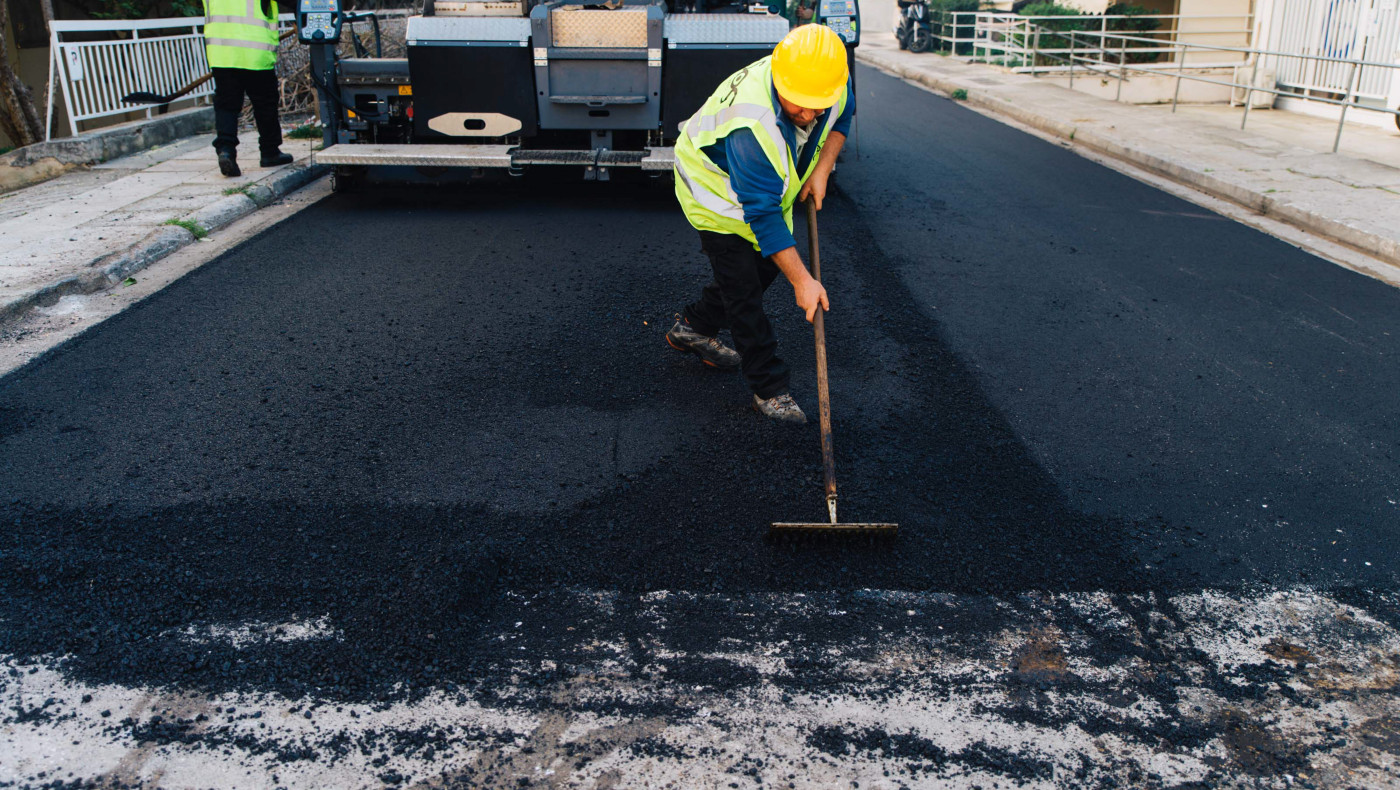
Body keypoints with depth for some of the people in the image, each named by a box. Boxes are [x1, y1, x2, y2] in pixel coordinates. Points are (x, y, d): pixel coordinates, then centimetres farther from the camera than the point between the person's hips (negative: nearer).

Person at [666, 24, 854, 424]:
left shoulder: (834, 84, -23)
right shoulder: (752, 126, -44)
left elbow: (842, 116, 3)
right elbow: (763, 215, -40)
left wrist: (822, 170, -13)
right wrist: (802, 282, -38)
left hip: (767, 184, 8)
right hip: (715, 187, -7)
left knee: (766, 264, 16)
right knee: (743, 289, -8)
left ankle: (694, 327, 36)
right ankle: (770, 388, 4)